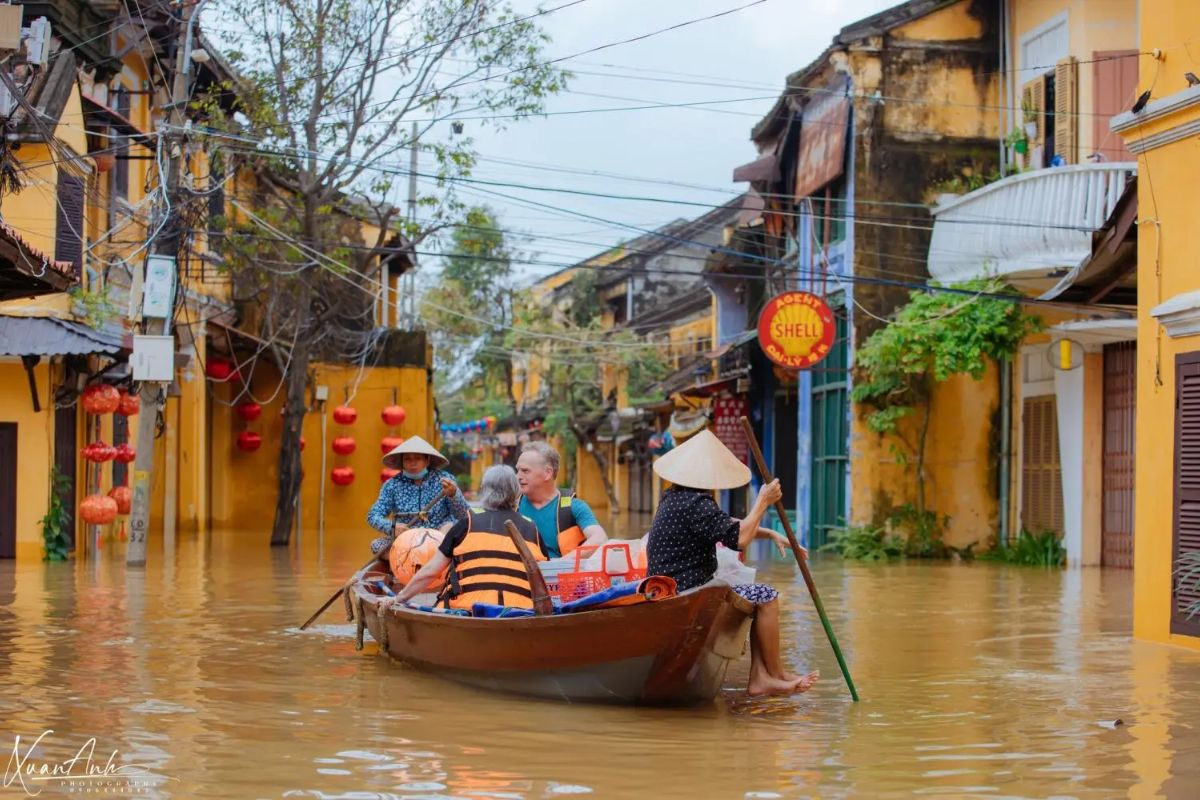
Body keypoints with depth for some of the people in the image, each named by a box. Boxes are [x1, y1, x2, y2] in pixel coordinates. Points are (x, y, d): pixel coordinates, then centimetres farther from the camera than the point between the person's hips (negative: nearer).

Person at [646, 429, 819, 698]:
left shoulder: (675, 497, 15)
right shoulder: (695, 503, -19)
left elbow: (727, 524, 24)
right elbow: (738, 538, -24)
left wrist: (771, 534, 16)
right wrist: (763, 502, -11)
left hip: (669, 595, 11)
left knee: (758, 596, 17)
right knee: (765, 597, -6)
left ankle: (759, 676, 9)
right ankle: (775, 674, 6)